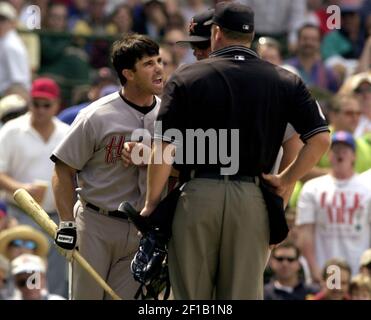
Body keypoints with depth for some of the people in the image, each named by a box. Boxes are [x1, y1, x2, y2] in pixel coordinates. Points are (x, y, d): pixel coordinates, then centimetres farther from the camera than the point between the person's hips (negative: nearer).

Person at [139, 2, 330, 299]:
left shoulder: (188, 77, 1)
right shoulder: (285, 81, 7)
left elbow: (164, 148, -5)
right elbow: (321, 138, -1)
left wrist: (152, 203, 3)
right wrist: (286, 181, 8)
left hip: (197, 194, -1)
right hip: (253, 199, 1)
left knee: (190, 295, 5)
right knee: (245, 294, 4)